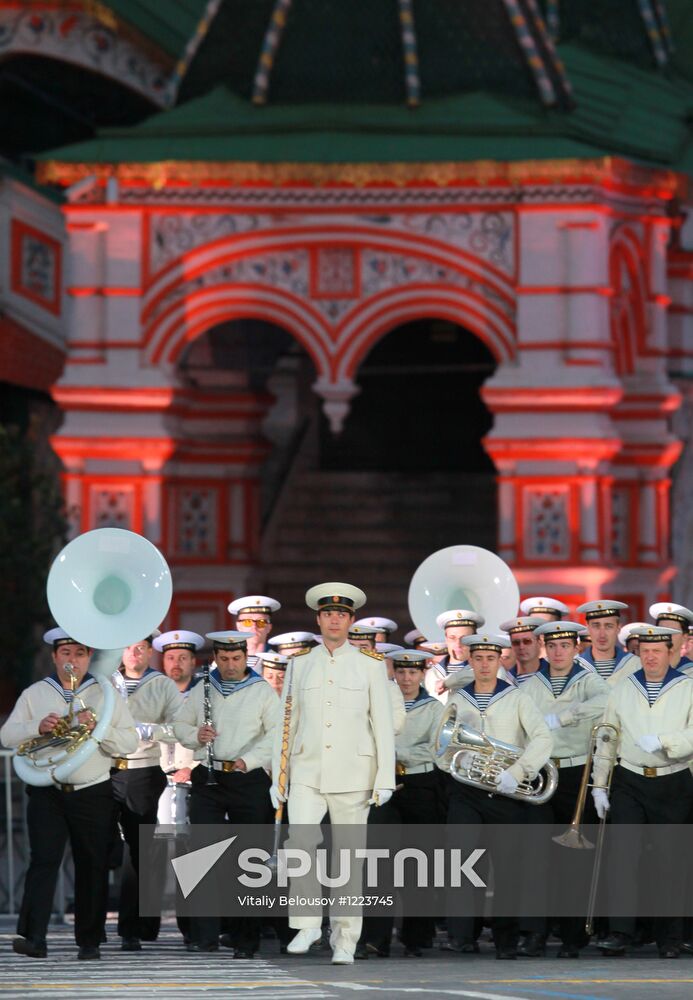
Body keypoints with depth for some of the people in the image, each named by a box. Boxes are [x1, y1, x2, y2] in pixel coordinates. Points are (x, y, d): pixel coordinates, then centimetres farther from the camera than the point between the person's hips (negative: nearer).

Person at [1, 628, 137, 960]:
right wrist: (38, 727, -14)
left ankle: (89, 941, 11)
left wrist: (98, 728, -15)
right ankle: (32, 936, -20)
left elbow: (130, 743, 2)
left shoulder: (106, 695, 9)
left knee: (92, 867, 2)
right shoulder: (34, 694, 11)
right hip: (46, 792, 0)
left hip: (93, 793, 0)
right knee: (43, 860, -13)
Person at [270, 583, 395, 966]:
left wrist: (385, 780, -6)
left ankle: (345, 942, 7)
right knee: (299, 845, -18)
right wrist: (277, 778, 7)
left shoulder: (370, 667, 4)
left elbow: (383, 726, 2)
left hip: (352, 775, -1)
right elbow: (287, 724, 12)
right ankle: (307, 925, -6)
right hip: (307, 774, 1)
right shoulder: (300, 666, 10)